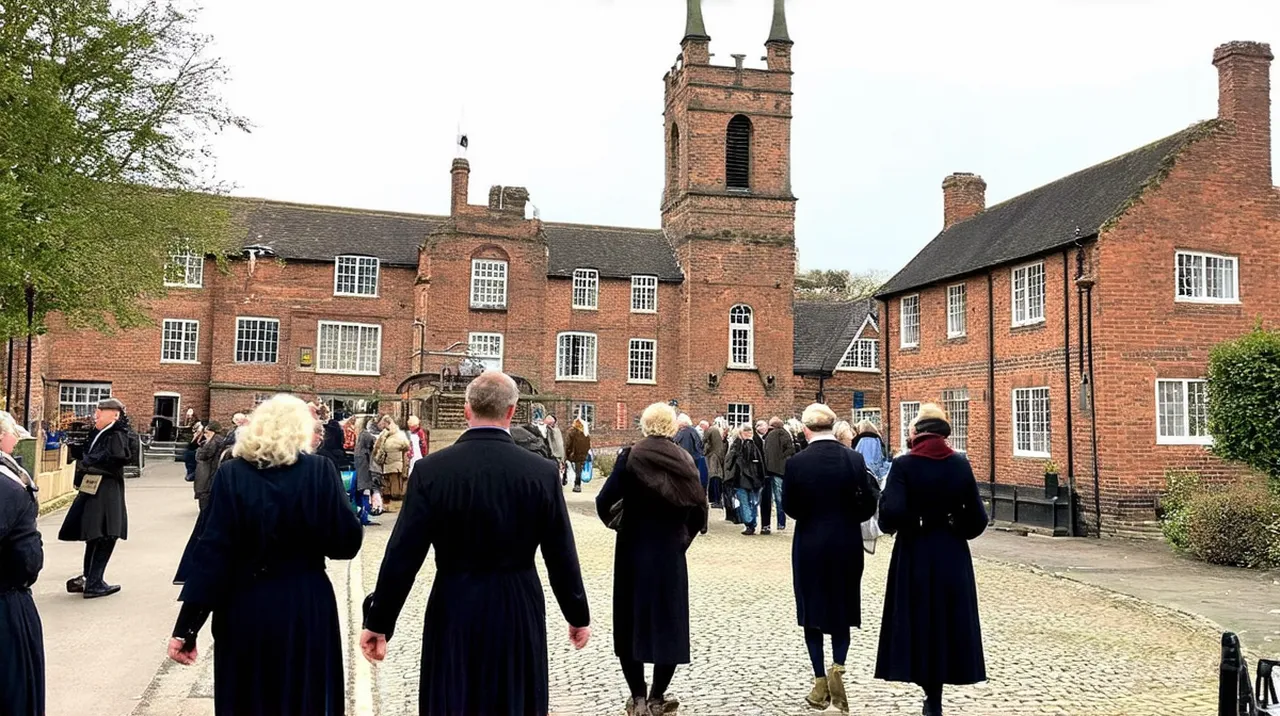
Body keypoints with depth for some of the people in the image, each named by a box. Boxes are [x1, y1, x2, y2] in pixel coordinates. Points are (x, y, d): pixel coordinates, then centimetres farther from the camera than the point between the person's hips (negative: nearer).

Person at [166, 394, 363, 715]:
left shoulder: (232, 474, -6)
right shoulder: (320, 470, -8)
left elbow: (212, 552, -10)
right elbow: (347, 542, -11)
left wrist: (186, 627, -6)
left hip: (245, 610, 1)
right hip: (305, 609, -1)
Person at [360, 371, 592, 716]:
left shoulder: (431, 469, -10)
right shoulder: (542, 472, -9)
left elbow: (402, 556, -9)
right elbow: (561, 557, -4)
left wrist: (379, 623, 1)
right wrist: (578, 616, 10)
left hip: (453, 611, 0)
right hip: (519, 612, 0)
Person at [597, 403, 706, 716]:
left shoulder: (630, 457, -8)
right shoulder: (684, 460, -2)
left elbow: (604, 501, -13)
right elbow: (699, 509, -4)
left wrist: (611, 521, 8)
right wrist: (684, 536, 12)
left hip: (633, 552, -1)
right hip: (671, 554, 2)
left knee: (630, 622, 12)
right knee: (668, 623, 13)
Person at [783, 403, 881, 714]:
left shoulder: (796, 463, -12)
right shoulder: (854, 459, -8)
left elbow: (790, 508, -7)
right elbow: (867, 505, -6)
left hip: (810, 546, -1)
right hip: (846, 546, 2)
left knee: (812, 611, 11)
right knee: (842, 609, 17)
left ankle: (821, 682, 14)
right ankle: (838, 667, -1)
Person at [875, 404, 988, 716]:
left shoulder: (904, 465, -12)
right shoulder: (960, 464, -2)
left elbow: (893, 512, -22)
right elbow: (978, 516, -2)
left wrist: (890, 526, -2)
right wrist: (957, 532, 14)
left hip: (915, 555, -3)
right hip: (952, 554, 3)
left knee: (920, 621, 9)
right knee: (948, 620, 14)